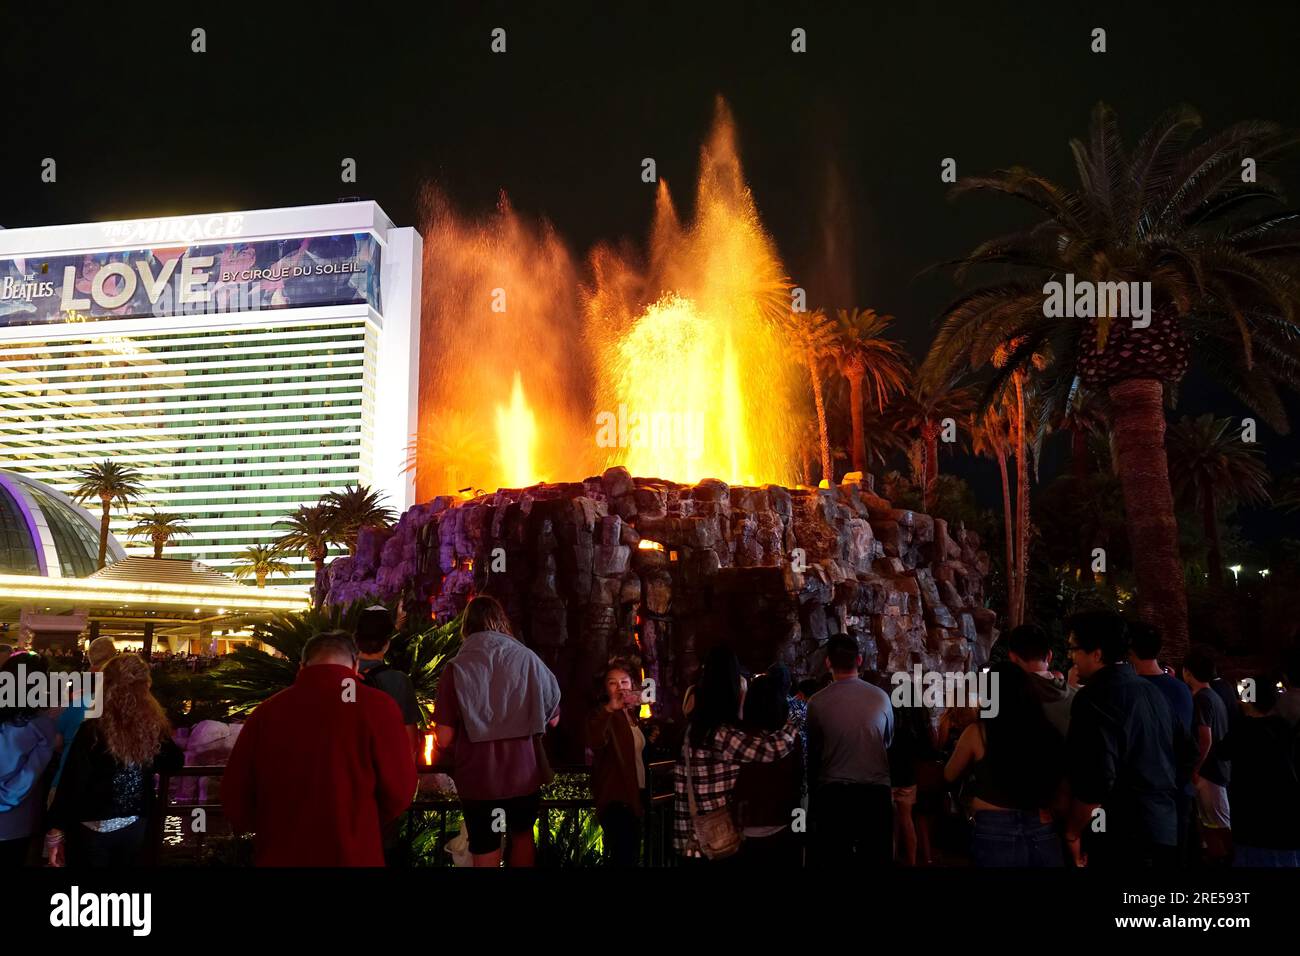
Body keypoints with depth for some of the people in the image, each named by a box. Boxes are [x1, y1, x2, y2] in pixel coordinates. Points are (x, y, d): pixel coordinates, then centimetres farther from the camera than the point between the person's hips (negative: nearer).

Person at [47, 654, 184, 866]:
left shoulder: (93, 729, -18)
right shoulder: (154, 727, -7)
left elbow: (72, 783, -16)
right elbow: (175, 763, 8)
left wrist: (56, 831, -7)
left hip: (93, 830, -4)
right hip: (135, 827, 4)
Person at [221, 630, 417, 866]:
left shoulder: (266, 711, -4)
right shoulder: (376, 706, -14)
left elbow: (234, 796, 4)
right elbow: (399, 792, -10)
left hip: (279, 857, 3)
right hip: (353, 856, -2)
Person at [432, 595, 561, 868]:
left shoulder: (456, 668, -12)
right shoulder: (528, 659, -7)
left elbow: (444, 739, -12)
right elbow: (553, 718, 2)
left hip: (477, 779, -2)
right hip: (524, 773, 2)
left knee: (485, 851, 15)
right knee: (522, 835, 27)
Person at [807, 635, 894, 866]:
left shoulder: (817, 702, -9)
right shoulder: (880, 697, -3)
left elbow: (812, 752, 2)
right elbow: (889, 742, 12)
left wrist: (813, 790, 17)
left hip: (832, 793, -1)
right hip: (876, 791, 2)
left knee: (833, 858, 7)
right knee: (877, 857, 10)